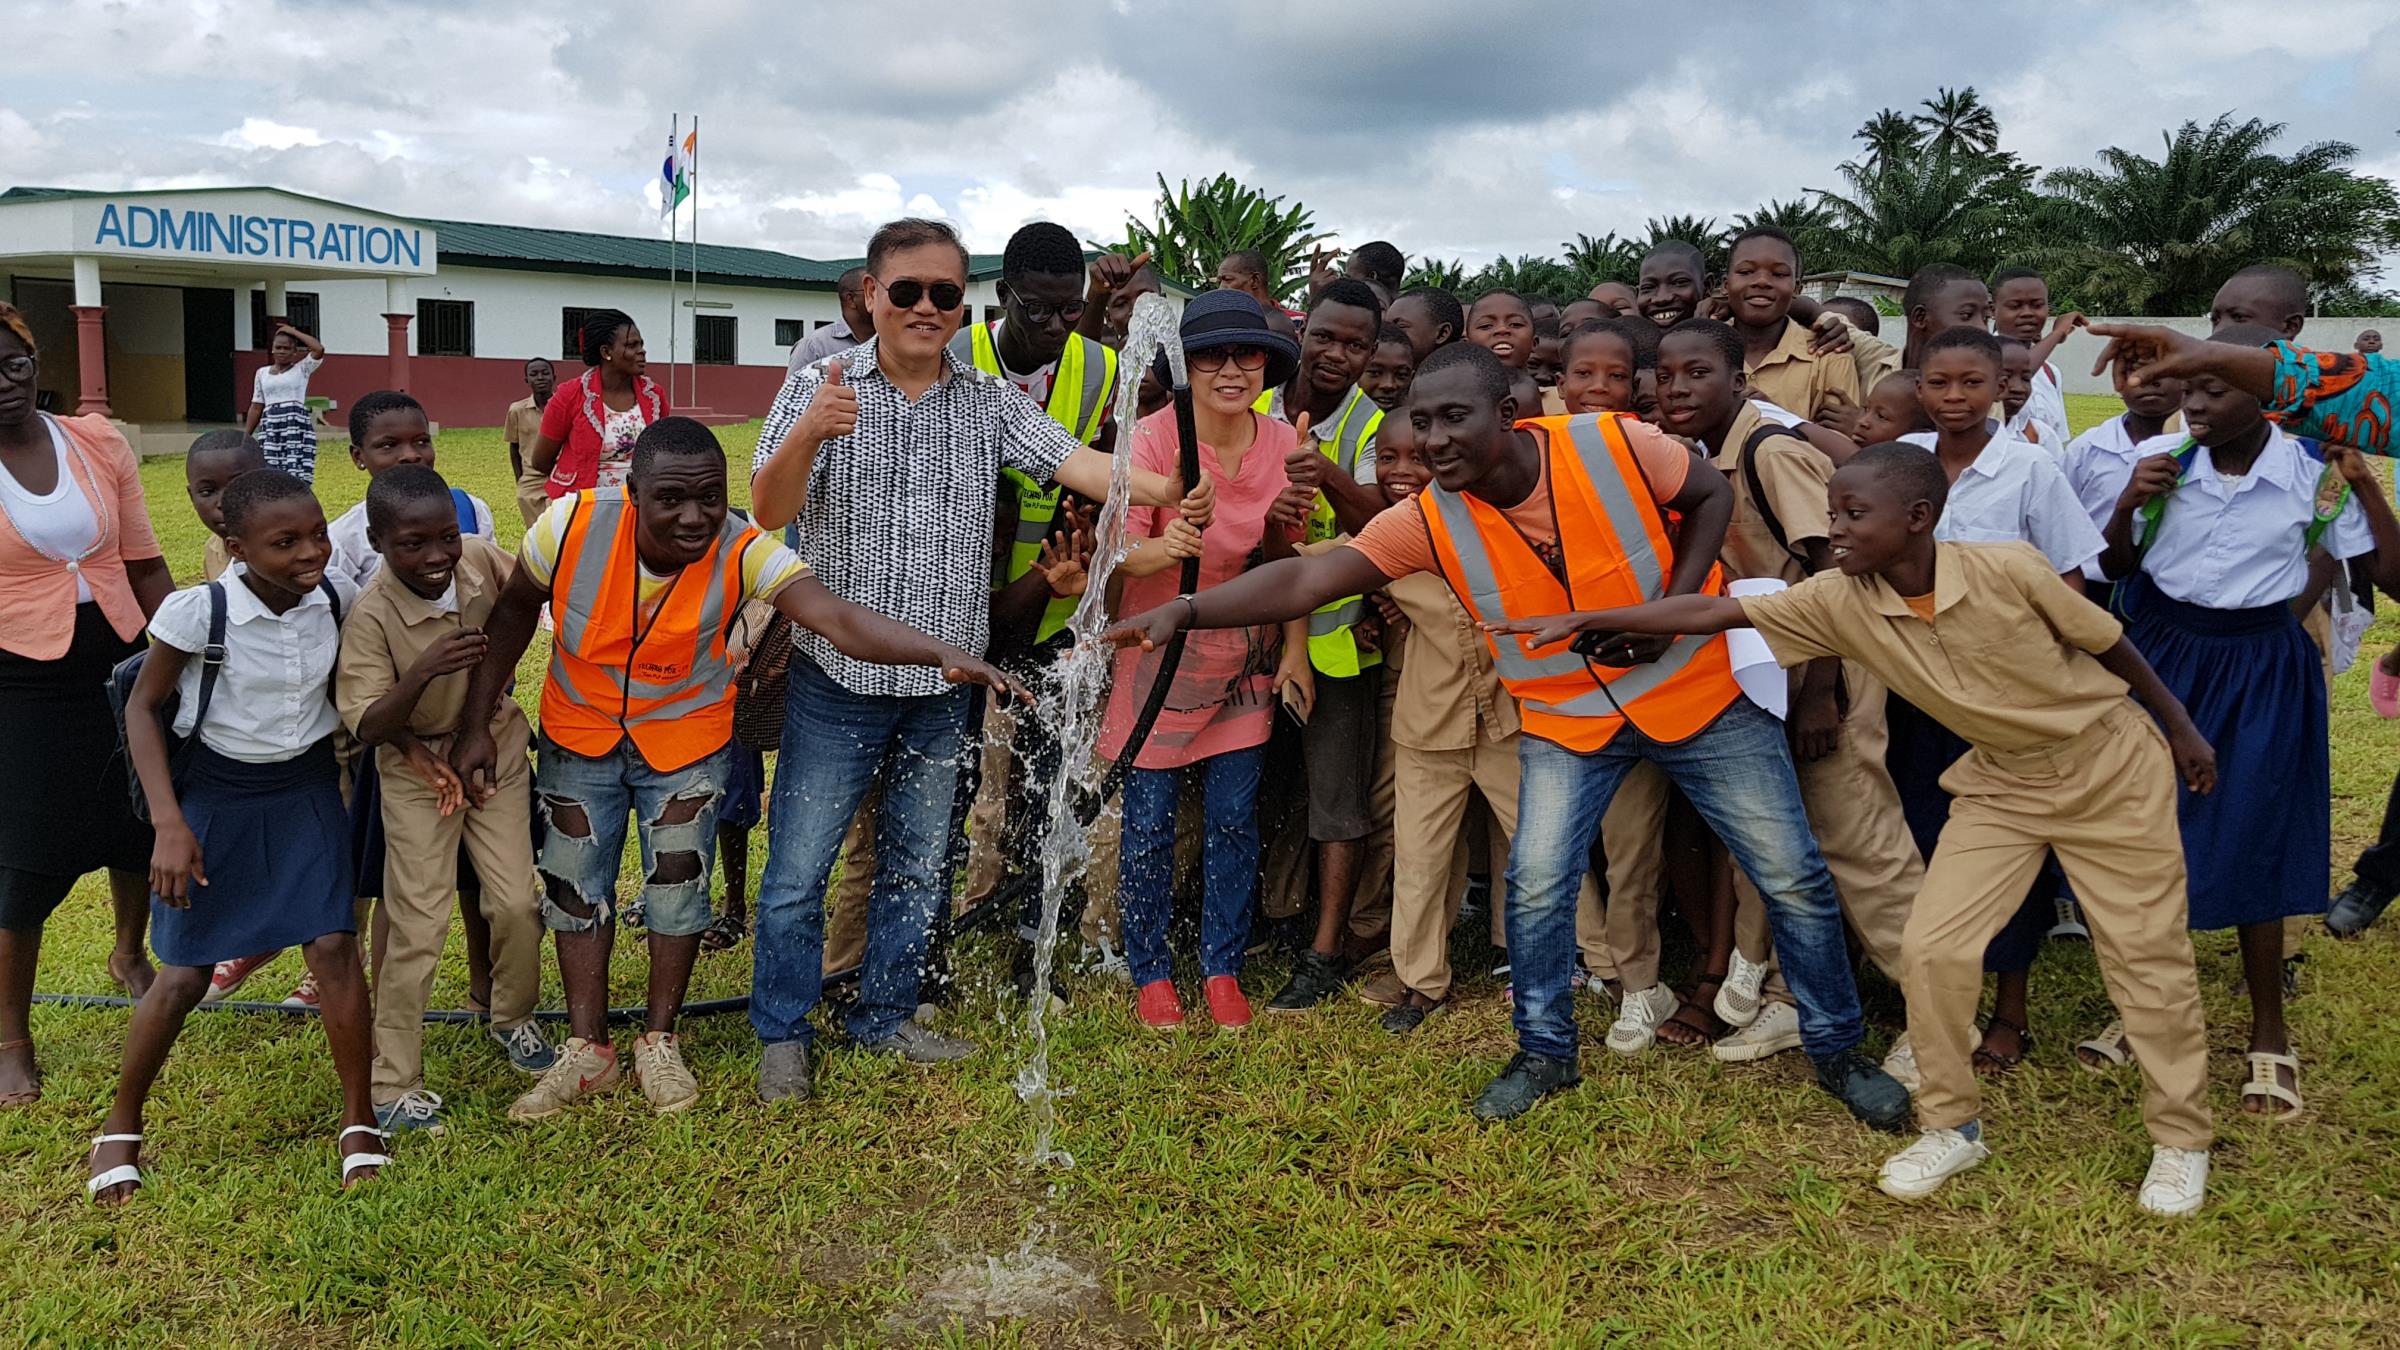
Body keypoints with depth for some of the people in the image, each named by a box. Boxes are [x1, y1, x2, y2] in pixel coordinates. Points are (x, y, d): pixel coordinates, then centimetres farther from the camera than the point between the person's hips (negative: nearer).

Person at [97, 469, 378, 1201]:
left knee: (333, 945, -8)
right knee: (183, 973, 3)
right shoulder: (198, 611, -24)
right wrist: (168, 823, -18)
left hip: (306, 789, 2)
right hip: (214, 791, -2)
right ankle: (120, 1129, 27)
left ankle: (359, 1122, 9)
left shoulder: (338, 599, -14)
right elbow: (142, 706, -12)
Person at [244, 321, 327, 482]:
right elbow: (256, 407, 16)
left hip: (297, 427, -3)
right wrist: (245, 436, 13)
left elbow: (319, 349, -12)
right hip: (270, 428, 3)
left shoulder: (301, 369, 6)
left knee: (297, 477, -11)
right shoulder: (262, 372, 14)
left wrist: (294, 332, -1)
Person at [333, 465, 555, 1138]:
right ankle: (392, 1082, 12)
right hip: (418, 768, -3)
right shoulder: (371, 616, -25)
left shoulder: (483, 558, -15)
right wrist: (423, 672, -41)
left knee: (517, 903, 4)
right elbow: (366, 727, -27)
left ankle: (513, 1019, 33)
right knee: (417, 926, -2)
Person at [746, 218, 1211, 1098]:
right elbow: (767, 511, -14)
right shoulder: (818, 388, -5)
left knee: (916, 865, 16)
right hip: (838, 679, -3)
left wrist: (1164, 491, -30)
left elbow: (1071, 461, -11)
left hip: (942, 686, 3)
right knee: (798, 869, 3)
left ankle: (885, 1017, 33)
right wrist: (807, 434, -35)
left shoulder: (991, 404, 4)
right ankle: (783, 1034, 21)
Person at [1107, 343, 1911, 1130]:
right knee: (1536, 882, -8)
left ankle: (1837, 1049, 26)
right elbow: (1305, 580, -27)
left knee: (1792, 875, 4)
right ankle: (1545, 1054, 17)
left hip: (1696, 687, -1)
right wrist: (1187, 611, -41)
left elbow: (1711, 494, -6)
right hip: (1567, 716, 1)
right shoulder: (1428, 521, -19)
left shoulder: (1614, 445, -23)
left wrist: (1672, 607, -18)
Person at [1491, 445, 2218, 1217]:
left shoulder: (2008, 571, -26)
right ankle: (1953, 1125, 15)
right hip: (2001, 781, 3)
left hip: (2107, 764, -3)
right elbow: (1714, 611, -19)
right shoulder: (1842, 601, -18)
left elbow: (2108, 641, -10)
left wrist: (2180, 727, 2)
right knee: (1933, 949, -5)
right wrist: (1586, 621, -22)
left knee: (2144, 952, 3)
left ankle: (2181, 1139, 22)